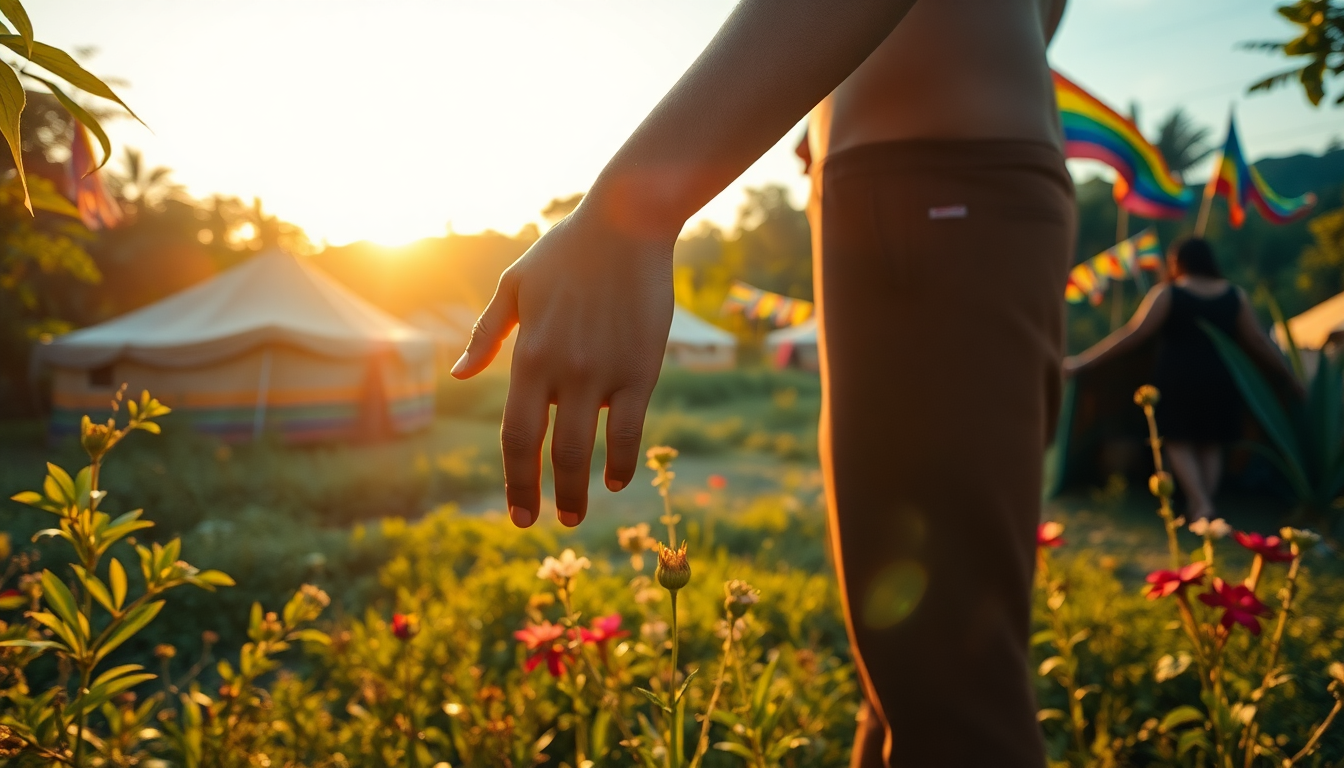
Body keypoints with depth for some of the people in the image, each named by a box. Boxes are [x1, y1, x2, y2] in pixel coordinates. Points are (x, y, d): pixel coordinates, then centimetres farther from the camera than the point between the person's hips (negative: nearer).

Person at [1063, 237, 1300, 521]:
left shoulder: (1166, 293, -6)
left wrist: (1083, 362, -10)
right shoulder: (1235, 295, 6)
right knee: (1211, 445, 13)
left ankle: (1202, 507, -9)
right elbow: (1259, 342, 8)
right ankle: (1201, 508, 11)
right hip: (1220, 380, 4)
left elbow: (1132, 334, -12)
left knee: (1179, 442, 5)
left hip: (1178, 380, -4)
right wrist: (1290, 378, 20)